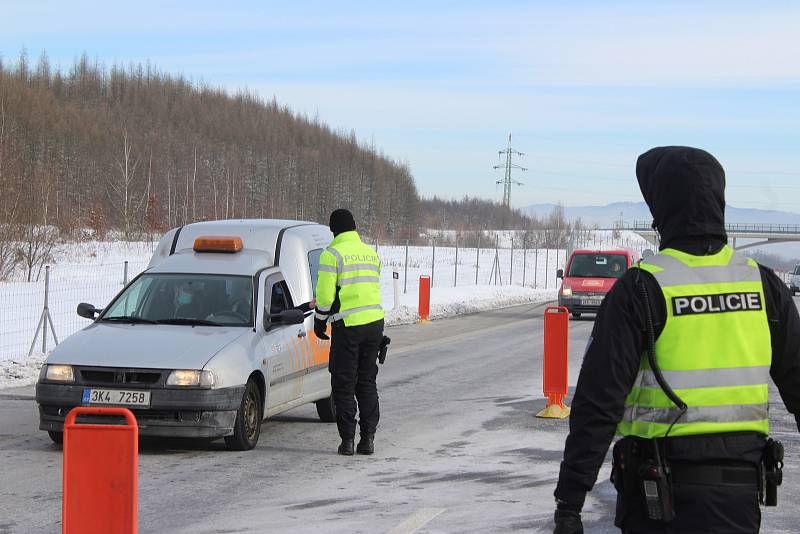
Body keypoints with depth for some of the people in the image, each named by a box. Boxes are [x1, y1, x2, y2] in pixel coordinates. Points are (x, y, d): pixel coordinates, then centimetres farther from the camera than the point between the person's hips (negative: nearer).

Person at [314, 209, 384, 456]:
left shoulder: (332, 254, -8)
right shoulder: (371, 253, 12)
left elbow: (325, 294, -11)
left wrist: (320, 321, 3)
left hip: (347, 326, -5)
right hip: (374, 323, 5)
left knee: (344, 384, 3)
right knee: (367, 382, 12)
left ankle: (347, 439, 1)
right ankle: (368, 437, 8)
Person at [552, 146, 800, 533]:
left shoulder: (641, 289, -10)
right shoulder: (764, 285, 3)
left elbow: (598, 402, -13)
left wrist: (569, 501, -10)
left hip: (660, 496, -3)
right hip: (739, 489, 3)